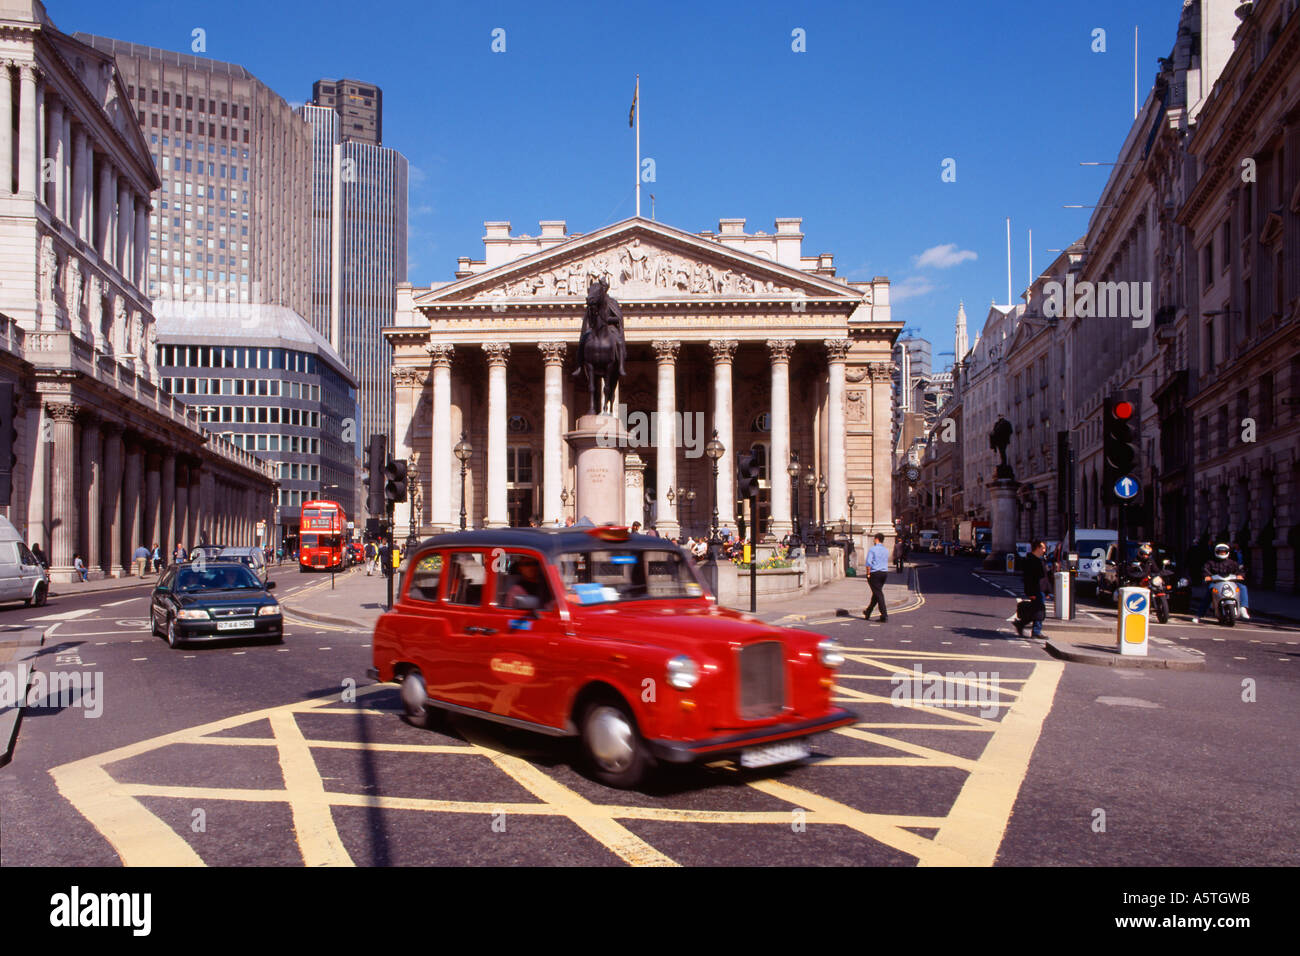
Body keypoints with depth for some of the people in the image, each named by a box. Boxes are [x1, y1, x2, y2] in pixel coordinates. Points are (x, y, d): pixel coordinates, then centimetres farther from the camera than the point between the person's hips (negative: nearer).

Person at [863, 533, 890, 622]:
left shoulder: (872, 549, -9)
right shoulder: (886, 550, 10)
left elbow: (868, 563, -15)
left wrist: (868, 574, -9)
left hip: (874, 573, -6)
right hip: (884, 572, 6)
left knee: (878, 594, -5)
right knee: (876, 593, 15)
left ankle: (884, 615, -12)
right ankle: (868, 613, 28)